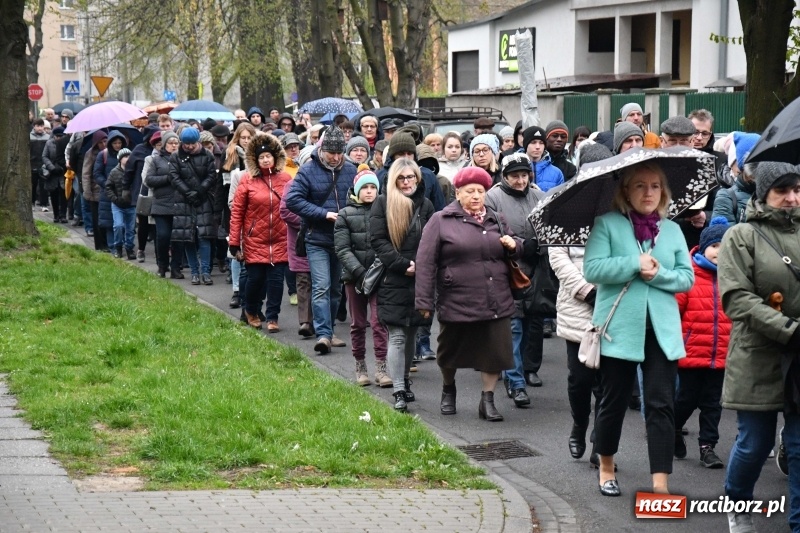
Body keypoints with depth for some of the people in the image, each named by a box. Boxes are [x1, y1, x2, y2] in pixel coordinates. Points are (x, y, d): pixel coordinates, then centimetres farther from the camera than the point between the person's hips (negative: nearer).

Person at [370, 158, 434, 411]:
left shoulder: (425, 205, 9)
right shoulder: (383, 204, 0)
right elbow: (377, 240, -6)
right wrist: (403, 264, -13)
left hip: (420, 279, 3)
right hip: (392, 280, -3)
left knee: (411, 334, 12)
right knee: (397, 336, -7)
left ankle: (405, 382, 26)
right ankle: (399, 392, -9)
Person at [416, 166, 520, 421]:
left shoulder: (496, 220, 12)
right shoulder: (441, 221, -3)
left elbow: (514, 253, 25)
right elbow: (426, 262, -7)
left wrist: (514, 245, 0)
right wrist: (425, 301, -12)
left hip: (496, 302, 3)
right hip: (456, 302, -3)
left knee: (495, 352, 0)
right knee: (451, 351, 13)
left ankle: (488, 400, 13)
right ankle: (448, 390, 38)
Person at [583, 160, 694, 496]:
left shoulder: (672, 230, 10)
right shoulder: (607, 224, -1)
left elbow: (687, 278, 5)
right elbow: (592, 269, -13)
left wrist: (659, 273, -13)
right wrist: (636, 262, -18)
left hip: (662, 330, 2)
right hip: (619, 328, -2)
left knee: (660, 405, -5)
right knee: (614, 401, 10)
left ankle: (660, 483, -7)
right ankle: (606, 467, 32)